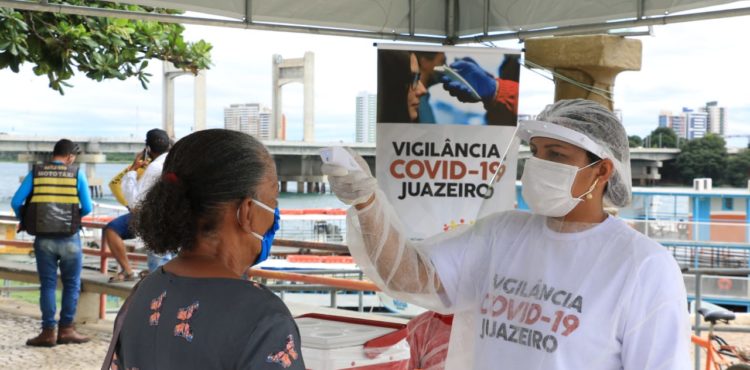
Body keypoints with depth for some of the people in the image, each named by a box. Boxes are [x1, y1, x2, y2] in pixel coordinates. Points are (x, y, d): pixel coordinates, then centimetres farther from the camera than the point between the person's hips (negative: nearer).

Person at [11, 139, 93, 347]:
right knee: (71, 284, 12)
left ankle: (48, 332, 9)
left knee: (47, 285, 9)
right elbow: (87, 208, -4)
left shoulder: (35, 173, 3)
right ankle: (66, 329, 13)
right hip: (69, 239, -2)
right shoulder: (76, 174, -1)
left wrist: (24, 220, 16)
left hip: (43, 239, 2)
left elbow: (16, 202, -3)